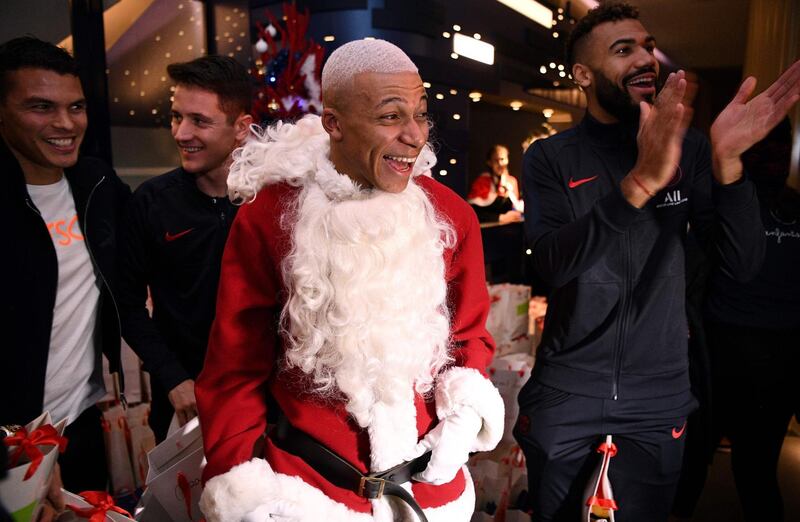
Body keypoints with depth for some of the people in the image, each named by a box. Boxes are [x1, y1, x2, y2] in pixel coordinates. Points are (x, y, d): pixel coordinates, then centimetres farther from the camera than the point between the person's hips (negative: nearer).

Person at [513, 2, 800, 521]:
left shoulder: (687, 149, -1)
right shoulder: (551, 158, -6)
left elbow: (744, 264, -9)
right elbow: (553, 261, -22)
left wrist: (727, 159, -25)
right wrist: (639, 183, -36)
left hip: (658, 402, 2)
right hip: (565, 397, -1)